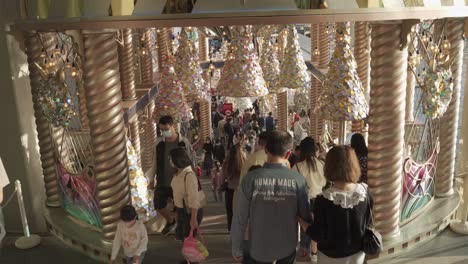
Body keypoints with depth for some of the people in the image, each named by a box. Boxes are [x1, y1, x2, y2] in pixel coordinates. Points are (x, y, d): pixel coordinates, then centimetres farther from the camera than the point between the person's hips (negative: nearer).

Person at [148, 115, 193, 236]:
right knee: (158, 205, 8)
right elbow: (155, 161, 7)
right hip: (162, 181, 3)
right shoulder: (159, 142, -4)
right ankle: (170, 221, 38)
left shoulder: (184, 142, -12)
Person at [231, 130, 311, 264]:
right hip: (287, 247, 1)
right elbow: (306, 214, -8)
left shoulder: (251, 178, -19)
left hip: (259, 248, -1)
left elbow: (239, 218, -14)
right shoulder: (297, 179, -17)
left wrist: (236, 249, -1)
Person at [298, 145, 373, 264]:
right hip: (357, 254, 3)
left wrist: (299, 219, -5)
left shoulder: (324, 199, -27)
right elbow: (368, 222, -1)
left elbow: (318, 235, -19)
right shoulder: (364, 192, -16)